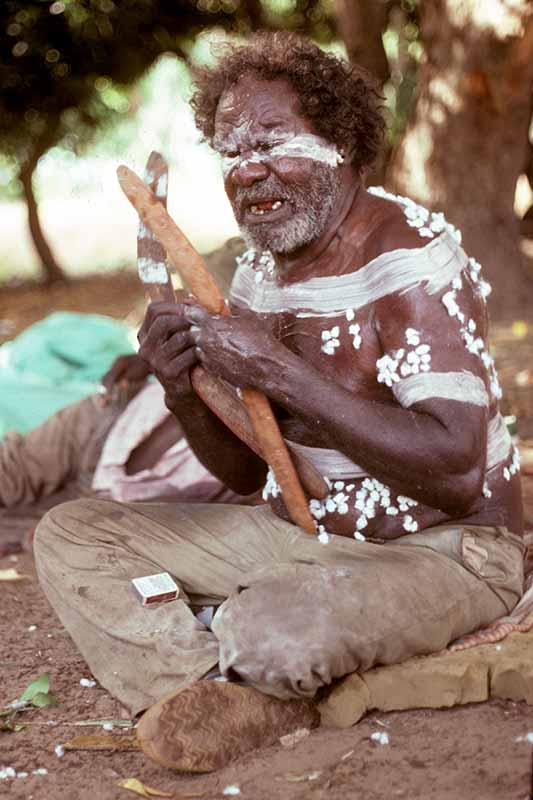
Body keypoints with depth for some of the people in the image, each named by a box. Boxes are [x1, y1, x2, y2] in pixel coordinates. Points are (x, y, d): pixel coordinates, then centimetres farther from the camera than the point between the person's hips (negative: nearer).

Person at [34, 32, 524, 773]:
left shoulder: (411, 258, -19)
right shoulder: (260, 268, 5)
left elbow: (455, 472, -30)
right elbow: (247, 470, 10)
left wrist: (277, 369, -30)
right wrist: (185, 390, -13)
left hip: (441, 550, -8)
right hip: (298, 532, 8)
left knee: (267, 631, -38)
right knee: (69, 536, -2)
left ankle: (224, 697, 0)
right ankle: (261, 705, -15)